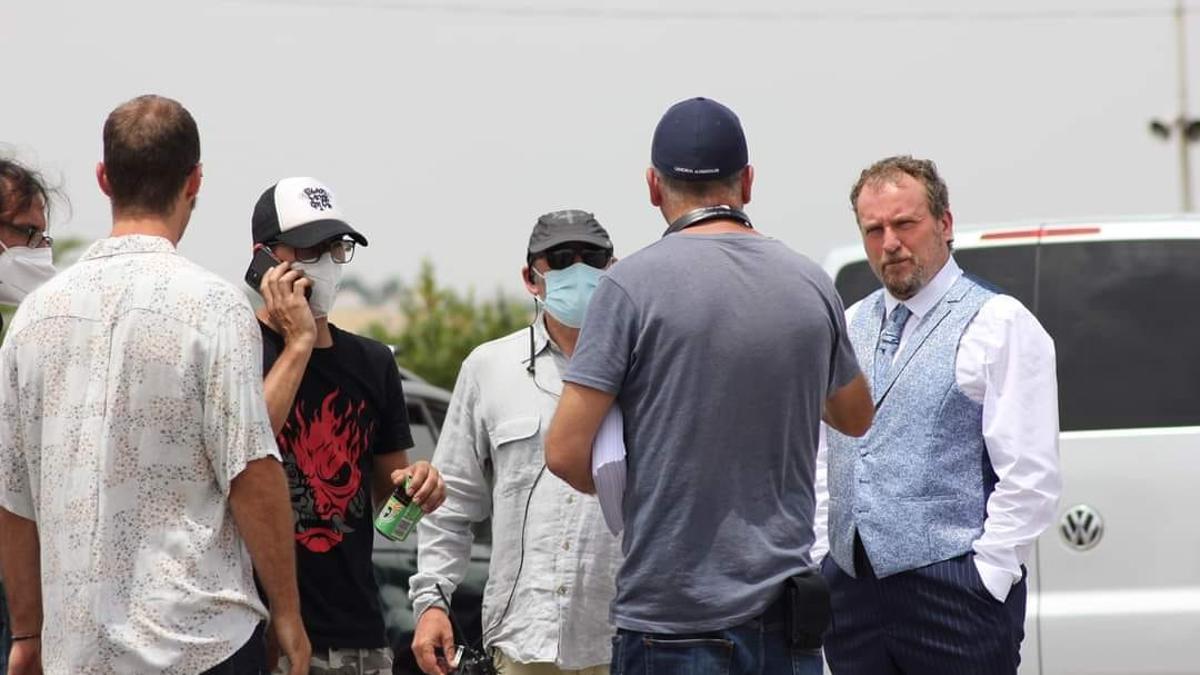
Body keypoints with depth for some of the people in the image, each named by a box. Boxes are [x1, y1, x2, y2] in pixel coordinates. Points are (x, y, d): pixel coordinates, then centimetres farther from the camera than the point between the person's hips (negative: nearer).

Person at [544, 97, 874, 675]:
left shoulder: (635, 285, -8)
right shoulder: (812, 285, 6)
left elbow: (566, 452, -10)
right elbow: (856, 417, 25)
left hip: (672, 624, -4)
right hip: (786, 620, 4)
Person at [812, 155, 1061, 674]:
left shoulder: (998, 324, -3)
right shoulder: (848, 328, 17)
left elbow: (1030, 476, -8)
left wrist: (986, 579, -13)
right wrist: (819, 562, 10)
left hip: (955, 592, -6)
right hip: (850, 588, 6)